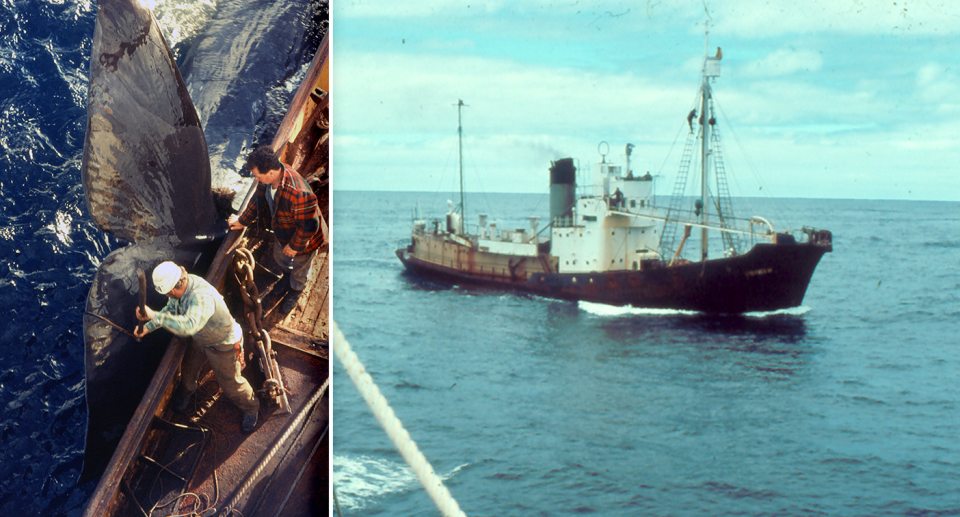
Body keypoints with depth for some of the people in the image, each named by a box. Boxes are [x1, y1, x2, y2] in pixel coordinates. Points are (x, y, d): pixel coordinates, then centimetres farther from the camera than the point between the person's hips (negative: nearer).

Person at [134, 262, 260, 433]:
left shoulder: (202, 298, -48)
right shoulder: (183, 283, -21)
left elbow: (188, 326, -64)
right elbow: (170, 309, -1)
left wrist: (154, 316, -65)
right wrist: (148, 327, -7)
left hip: (223, 345, -7)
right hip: (199, 339, 7)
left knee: (230, 383, 13)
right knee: (188, 367, 27)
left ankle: (250, 408, 44)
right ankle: (187, 390, 62)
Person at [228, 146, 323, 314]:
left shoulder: (298, 193, -47)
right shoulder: (269, 175, -20)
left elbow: (309, 226, -35)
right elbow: (259, 200, 2)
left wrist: (294, 246, -20)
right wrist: (243, 220, 14)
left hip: (302, 240, -7)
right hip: (281, 233, 7)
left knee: (299, 272, 24)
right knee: (279, 259, 34)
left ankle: (294, 293, 57)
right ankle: (290, 276, 68)